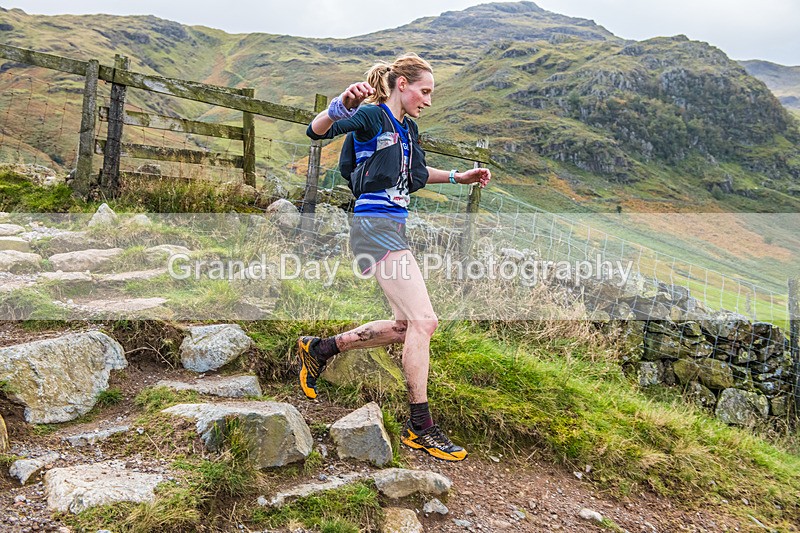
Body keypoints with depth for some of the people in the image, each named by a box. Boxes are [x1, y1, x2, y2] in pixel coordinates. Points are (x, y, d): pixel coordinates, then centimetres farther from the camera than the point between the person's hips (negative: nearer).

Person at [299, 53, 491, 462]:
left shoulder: (409, 129, 19)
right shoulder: (372, 115, -6)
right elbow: (317, 131, -22)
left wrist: (458, 177, 31)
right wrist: (341, 106, -42)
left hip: (393, 226, 10)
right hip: (375, 225, -10)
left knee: (407, 326, 12)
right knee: (423, 321, -12)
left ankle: (319, 349, 23)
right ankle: (420, 427, -3)